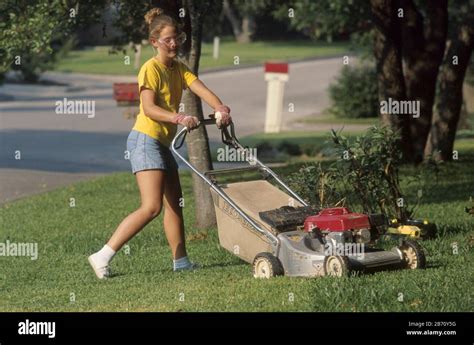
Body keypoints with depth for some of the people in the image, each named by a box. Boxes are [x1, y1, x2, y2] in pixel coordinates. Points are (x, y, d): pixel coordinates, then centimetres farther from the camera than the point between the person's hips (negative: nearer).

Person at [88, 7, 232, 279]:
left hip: (164, 143, 9)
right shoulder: (151, 68, -11)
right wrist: (180, 118, -35)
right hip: (146, 139, -9)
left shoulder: (179, 68, 12)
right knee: (152, 207, -17)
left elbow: (202, 90, -4)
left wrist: (221, 109, -23)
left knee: (175, 204, 11)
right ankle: (103, 257, -17)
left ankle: (181, 261, 18)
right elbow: (150, 108, -22)